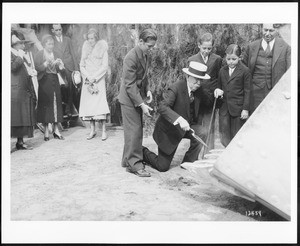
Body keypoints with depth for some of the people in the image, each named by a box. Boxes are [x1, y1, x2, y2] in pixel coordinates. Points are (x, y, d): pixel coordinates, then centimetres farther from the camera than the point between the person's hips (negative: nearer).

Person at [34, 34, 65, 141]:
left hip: (54, 81, 4)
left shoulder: (55, 54, 12)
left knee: (56, 104, 1)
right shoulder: (39, 55, 1)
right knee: (45, 104, -2)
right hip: (44, 81, -4)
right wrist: (46, 64, -22)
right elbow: (37, 68, -10)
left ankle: (56, 130, 8)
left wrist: (60, 66, -12)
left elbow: (60, 71, 9)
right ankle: (46, 131, 5)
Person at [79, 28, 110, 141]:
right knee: (88, 104, -2)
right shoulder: (85, 49, 12)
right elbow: (82, 66, 11)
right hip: (87, 80, 4)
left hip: (98, 80, -4)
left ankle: (104, 130, -10)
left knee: (100, 103, -14)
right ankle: (92, 130, 5)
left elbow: (105, 67, -4)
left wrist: (94, 78, -11)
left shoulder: (102, 49, 1)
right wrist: (87, 77, -5)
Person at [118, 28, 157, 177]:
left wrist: (147, 89, 2)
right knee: (134, 131, -6)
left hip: (139, 96, 9)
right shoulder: (131, 57, -22)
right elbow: (129, 84, -23)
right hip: (129, 98, -9)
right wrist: (141, 104, -26)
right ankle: (135, 164, 2)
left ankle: (127, 160, 25)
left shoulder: (146, 56, 6)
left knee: (137, 130, 13)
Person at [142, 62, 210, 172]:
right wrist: (179, 119, -49)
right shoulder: (176, 88, -27)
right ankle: (142, 152, 29)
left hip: (183, 126, 7)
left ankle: (188, 163, 3)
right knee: (162, 167, 1)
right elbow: (162, 107, -37)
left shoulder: (195, 89, -4)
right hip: (168, 130, -7)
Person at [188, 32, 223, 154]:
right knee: (196, 131, 2)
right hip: (196, 101, 0)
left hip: (210, 99, 0)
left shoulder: (217, 59, 6)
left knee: (209, 130, 5)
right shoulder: (191, 60, 6)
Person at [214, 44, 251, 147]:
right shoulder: (222, 71, 10)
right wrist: (218, 90, -1)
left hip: (238, 108, -4)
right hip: (224, 108, 5)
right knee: (224, 136, 3)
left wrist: (245, 109, -8)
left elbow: (247, 91, -4)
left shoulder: (245, 71, -5)